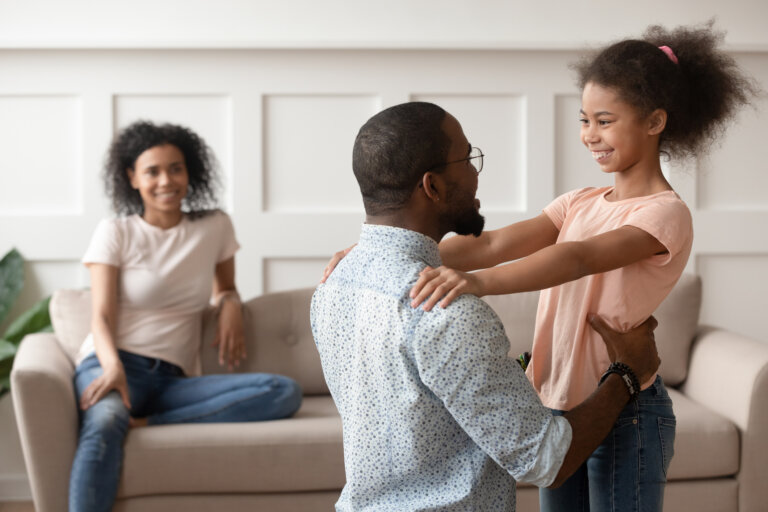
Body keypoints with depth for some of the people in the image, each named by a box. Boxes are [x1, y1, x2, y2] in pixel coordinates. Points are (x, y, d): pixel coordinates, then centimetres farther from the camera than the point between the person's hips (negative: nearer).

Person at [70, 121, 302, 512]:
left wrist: (230, 303, 3)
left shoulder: (215, 227, 14)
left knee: (285, 393, -23)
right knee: (104, 425, -41)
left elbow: (224, 286, 30)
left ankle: (147, 424, -30)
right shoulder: (114, 233, 6)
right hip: (112, 365, -3)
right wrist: (113, 367, -23)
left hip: (173, 379, 3)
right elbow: (102, 317, -1)